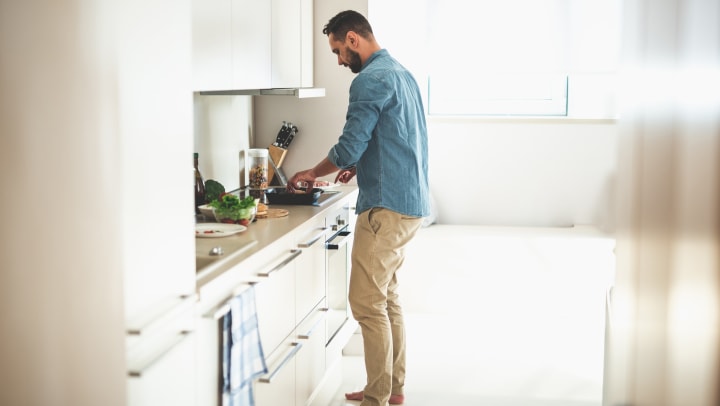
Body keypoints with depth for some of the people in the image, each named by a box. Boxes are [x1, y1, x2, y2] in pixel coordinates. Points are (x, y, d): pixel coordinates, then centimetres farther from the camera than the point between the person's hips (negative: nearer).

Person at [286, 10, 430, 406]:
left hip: (386, 206, -10)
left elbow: (348, 149, -16)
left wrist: (311, 173, 1)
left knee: (367, 304, -5)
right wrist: (361, 165, 19)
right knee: (387, 298, 16)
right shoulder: (402, 73, 17)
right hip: (410, 201, 10)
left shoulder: (371, 80, -14)